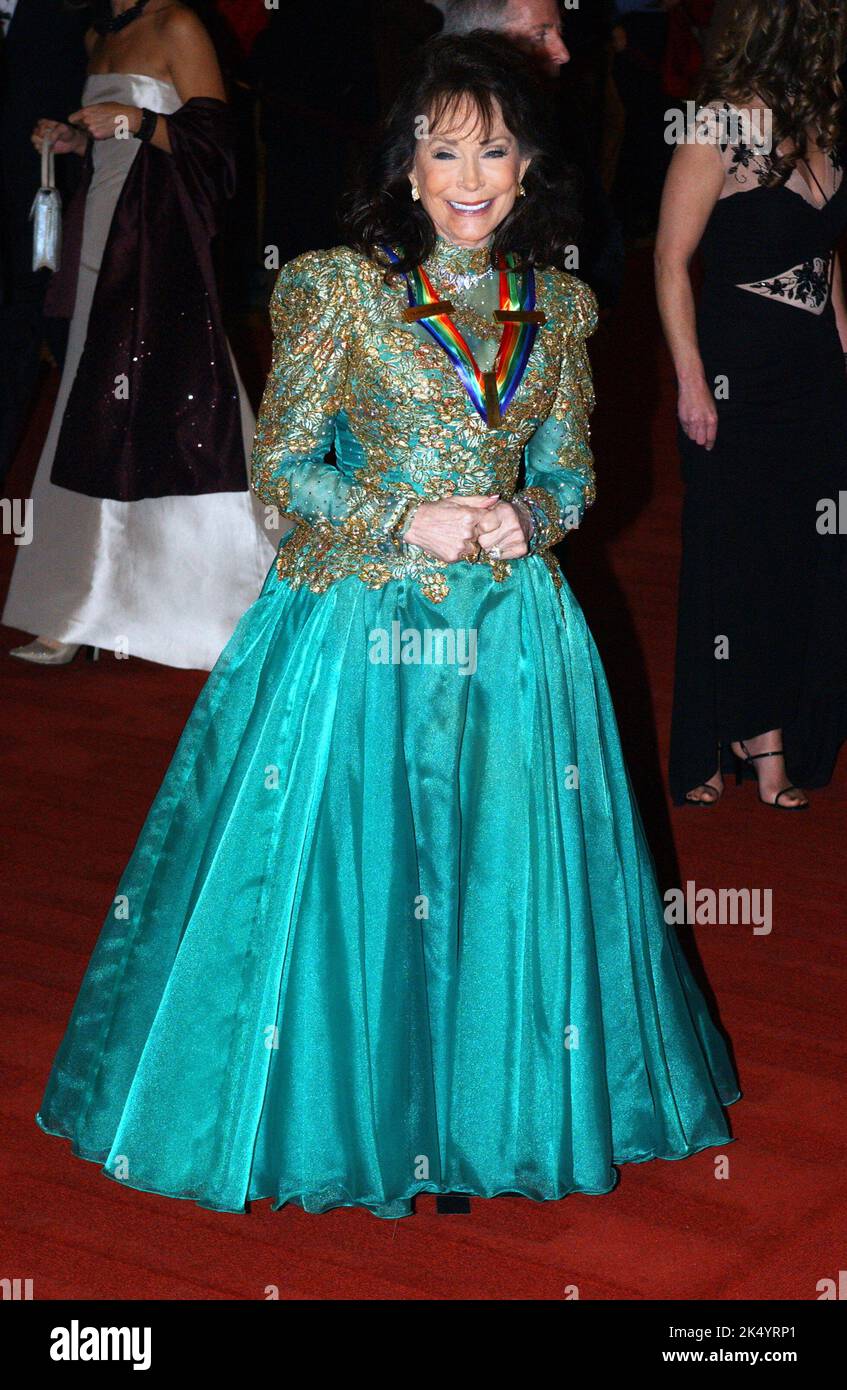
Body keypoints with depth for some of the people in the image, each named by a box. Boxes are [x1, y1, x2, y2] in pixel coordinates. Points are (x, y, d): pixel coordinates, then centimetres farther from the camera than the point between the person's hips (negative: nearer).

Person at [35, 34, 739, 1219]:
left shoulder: (559, 305, 7)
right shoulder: (339, 286, -5)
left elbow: (572, 473, 13)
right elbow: (280, 467, -4)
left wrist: (527, 519, -9)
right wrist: (406, 521, -16)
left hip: (513, 628, 3)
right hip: (355, 626, -3)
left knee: (506, 881, 8)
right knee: (341, 873, 3)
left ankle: (493, 1112, 26)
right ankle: (338, 1116, 21)